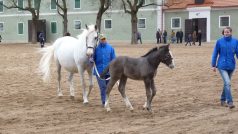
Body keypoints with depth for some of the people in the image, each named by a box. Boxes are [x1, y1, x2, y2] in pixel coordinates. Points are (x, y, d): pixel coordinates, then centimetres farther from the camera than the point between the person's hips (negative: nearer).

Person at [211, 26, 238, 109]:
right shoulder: (219, 41, -5)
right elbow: (215, 53, 1)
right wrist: (213, 65, 2)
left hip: (231, 66, 3)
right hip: (222, 66, -3)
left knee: (226, 83, 14)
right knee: (227, 83, -14)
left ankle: (223, 100, 29)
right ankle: (230, 102, -11)